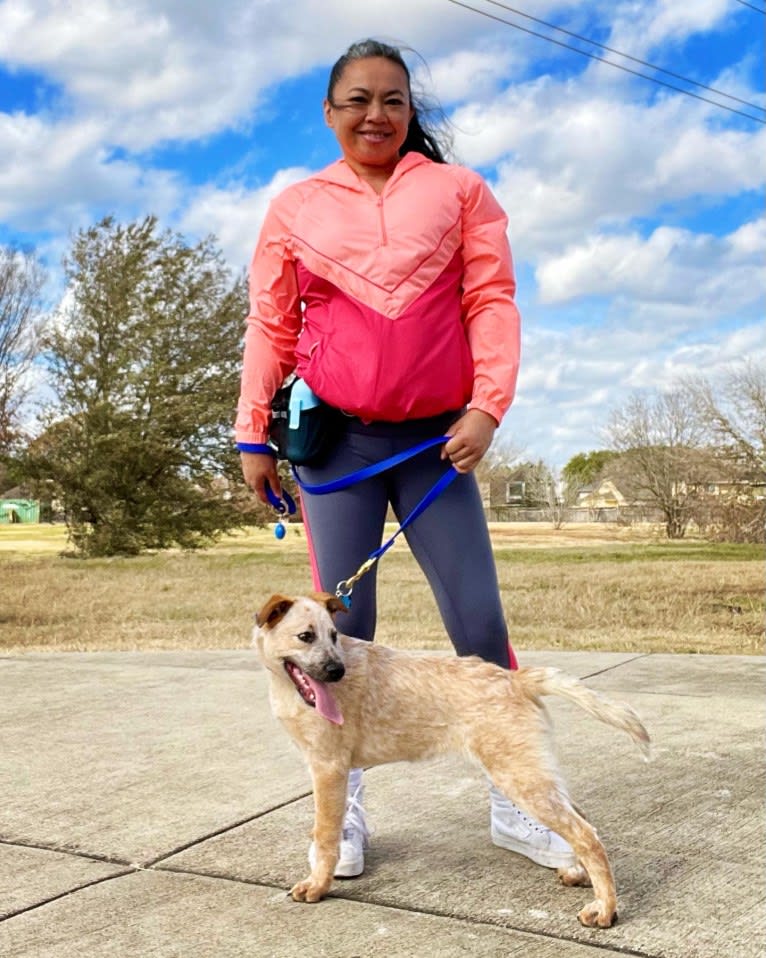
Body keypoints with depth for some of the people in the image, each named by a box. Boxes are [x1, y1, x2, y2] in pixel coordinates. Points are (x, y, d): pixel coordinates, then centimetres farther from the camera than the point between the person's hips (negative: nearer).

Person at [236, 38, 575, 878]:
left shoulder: (458, 191, 8)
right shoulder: (295, 209, 10)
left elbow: (492, 302, 2)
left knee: (480, 619, -2)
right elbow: (270, 328, 9)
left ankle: (513, 805, 11)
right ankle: (343, 810, 15)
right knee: (341, 625, 2)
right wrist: (253, 435, 4)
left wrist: (487, 407, -10)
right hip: (335, 438, 1)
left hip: (438, 438, 0)